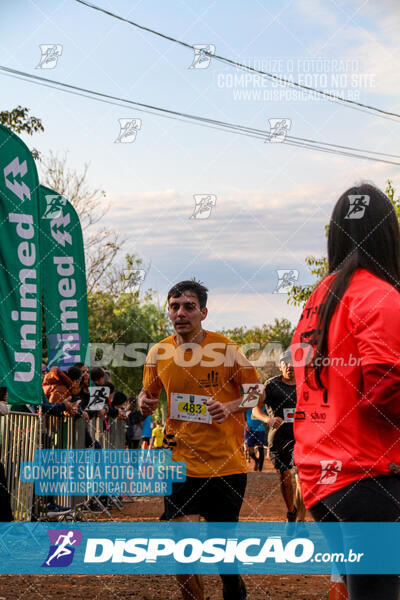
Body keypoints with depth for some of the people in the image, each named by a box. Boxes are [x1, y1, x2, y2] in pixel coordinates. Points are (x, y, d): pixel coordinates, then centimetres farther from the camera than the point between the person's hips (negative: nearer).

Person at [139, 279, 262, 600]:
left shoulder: (227, 349, -5)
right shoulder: (159, 352, 2)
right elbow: (149, 393, 18)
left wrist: (231, 406, -16)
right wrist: (145, 401, -6)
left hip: (226, 463, -1)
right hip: (182, 463, 1)